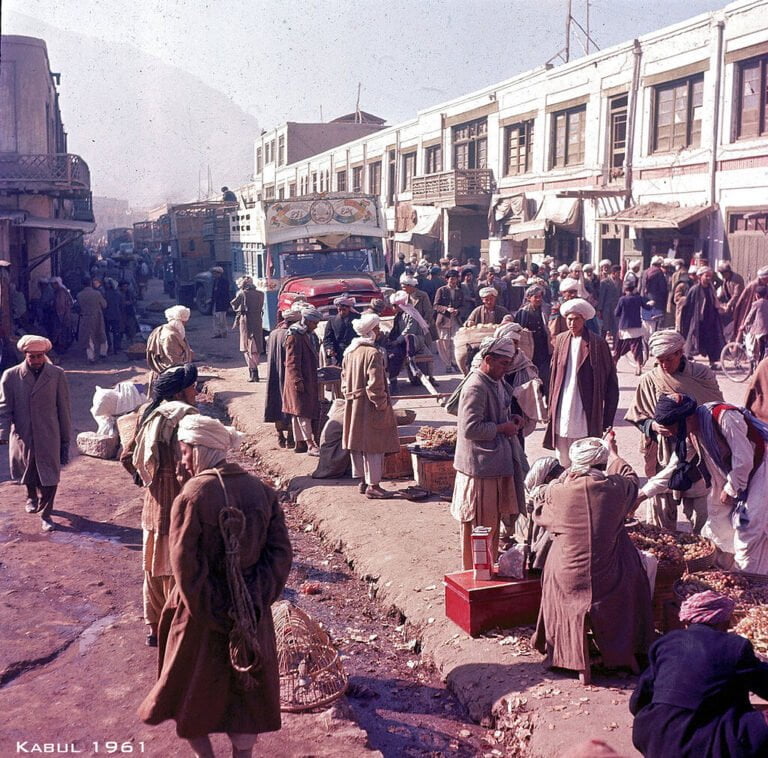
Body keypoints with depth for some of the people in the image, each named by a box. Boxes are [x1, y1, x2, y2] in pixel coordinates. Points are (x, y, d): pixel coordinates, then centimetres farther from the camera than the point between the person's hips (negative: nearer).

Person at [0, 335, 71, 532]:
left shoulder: (57, 375, -4)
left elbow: (64, 409, -1)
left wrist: (66, 439, 1)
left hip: (49, 436, -1)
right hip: (22, 436, 1)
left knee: (49, 477, 0)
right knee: (27, 473, 19)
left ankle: (45, 514, 14)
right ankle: (32, 497, 48)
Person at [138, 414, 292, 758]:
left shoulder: (192, 495, -17)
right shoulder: (262, 491, -4)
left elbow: (185, 565, -20)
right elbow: (281, 552, -6)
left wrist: (210, 614, -13)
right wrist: (256, 602, -6)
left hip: (201, 615, -3)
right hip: (252, 617, 3)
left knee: (192, 691, 18)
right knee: (246, 688, 18)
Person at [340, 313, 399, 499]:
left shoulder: (349, 352, 6)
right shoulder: (373, 353, -19)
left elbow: (345, 379, 13)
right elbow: (375, 384, -21)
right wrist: (382, 404, -13)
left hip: (353, 405, 9)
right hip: (369, 407, -8)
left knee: (358, 444, 15)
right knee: (373, 445, -1)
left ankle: (362, 480, 25)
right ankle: (373, 485, 3)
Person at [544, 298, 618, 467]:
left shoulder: (597, 343, -7)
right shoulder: (561, 340, 7)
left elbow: (610, 381, -5)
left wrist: (607, 419, -7)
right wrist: (551, 406, 11)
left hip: (586, 413, -4)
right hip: (562, 412, 4)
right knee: (563, 462, 11)